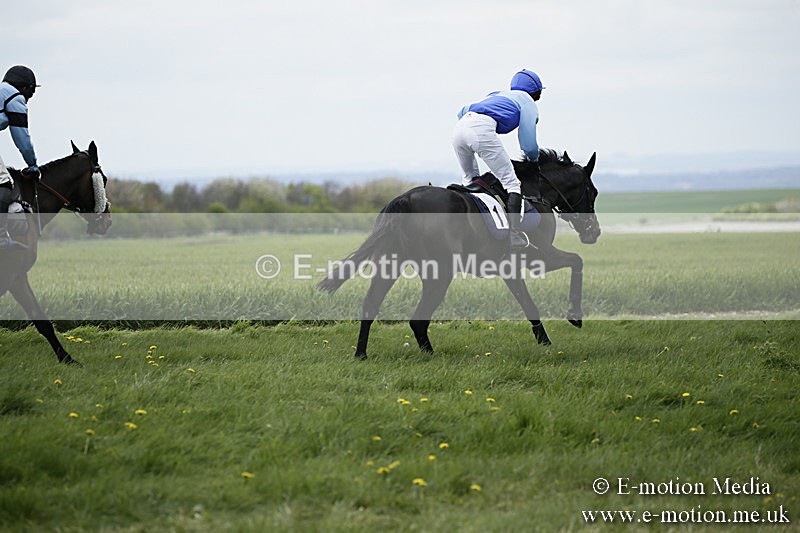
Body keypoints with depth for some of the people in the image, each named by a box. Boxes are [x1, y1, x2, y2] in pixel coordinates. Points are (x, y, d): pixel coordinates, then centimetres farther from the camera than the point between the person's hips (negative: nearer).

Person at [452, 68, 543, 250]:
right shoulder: (528, 103, 18)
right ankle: (514, 234, -14)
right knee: (511, 182, -1)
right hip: (482, 130, -7)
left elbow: (463, 111, 33)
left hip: (459, 126, 7)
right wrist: (534, 160, 32)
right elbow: (528, 145, 10)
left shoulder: (497, 95, 37)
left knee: (469, 180, 26)